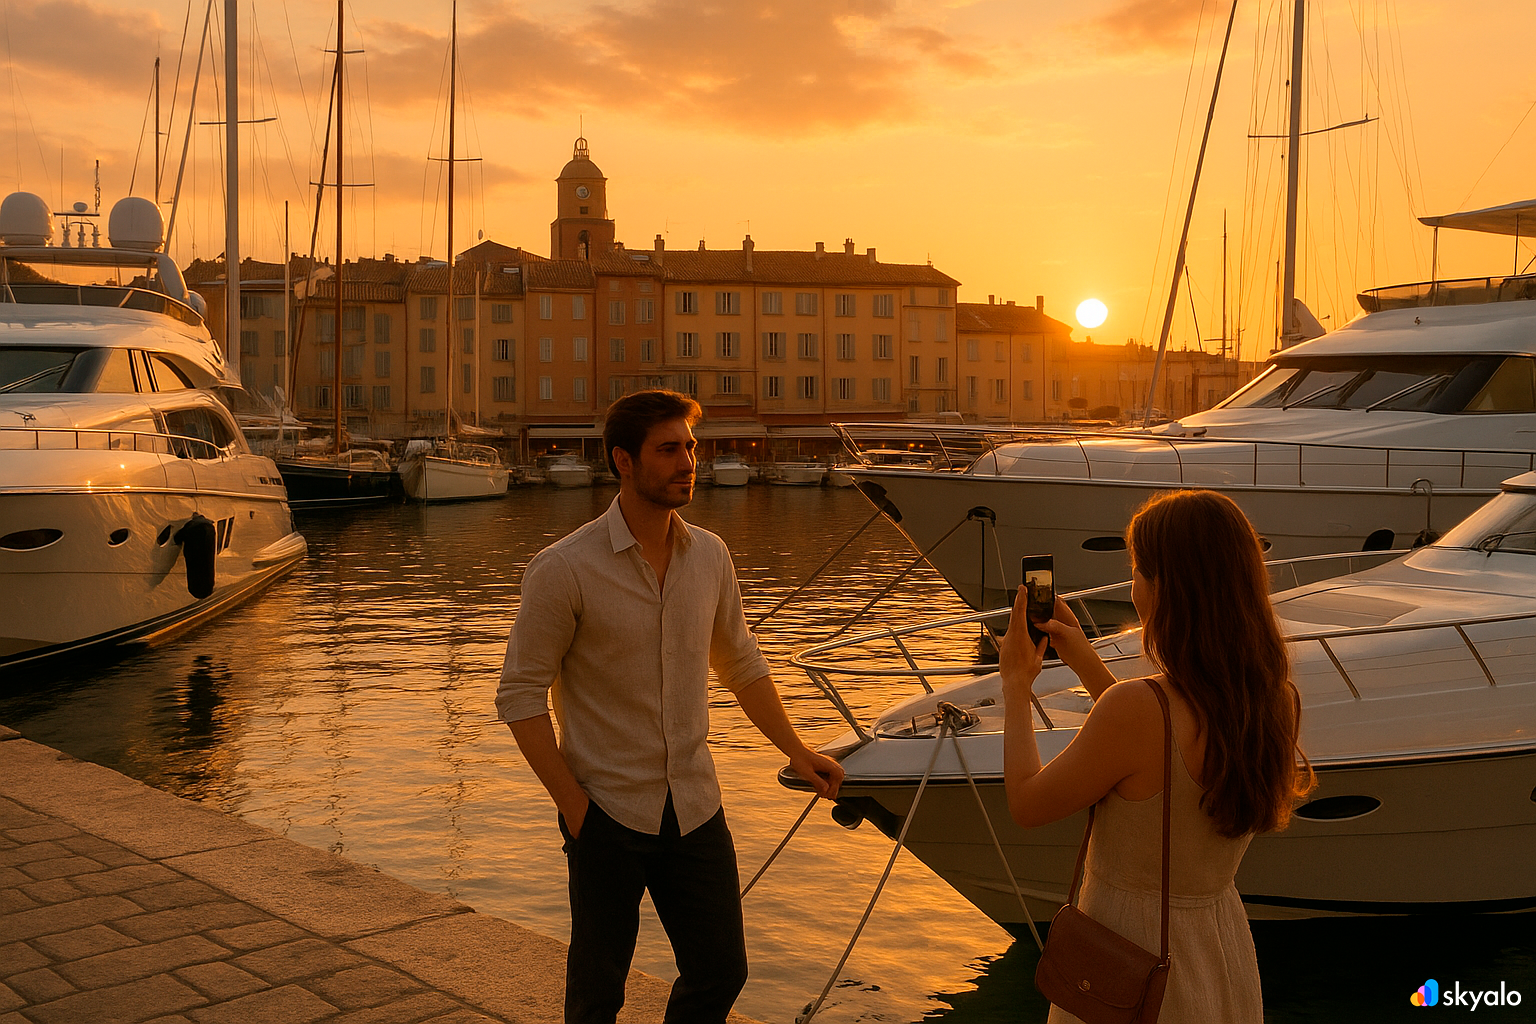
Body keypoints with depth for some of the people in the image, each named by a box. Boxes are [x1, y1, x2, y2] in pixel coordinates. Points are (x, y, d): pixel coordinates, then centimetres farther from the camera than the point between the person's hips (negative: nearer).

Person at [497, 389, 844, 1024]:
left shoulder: (710, 556, 2)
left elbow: (741, 664, 16)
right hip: (608, 815, -4)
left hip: (695, 808, 5)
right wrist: (572, 803, -13)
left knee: (721, 972, 11)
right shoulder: (564, 570, -14)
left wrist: (797, 753, 14)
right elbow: (520, 693, -10)